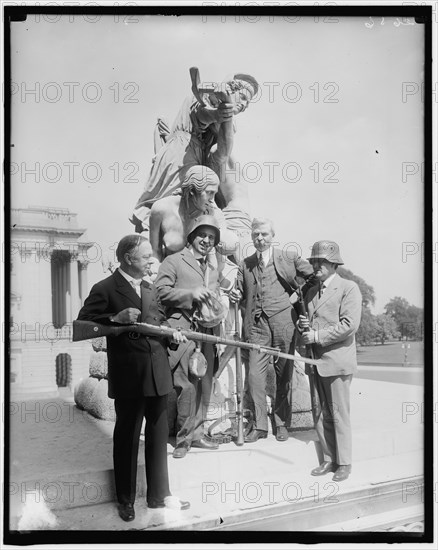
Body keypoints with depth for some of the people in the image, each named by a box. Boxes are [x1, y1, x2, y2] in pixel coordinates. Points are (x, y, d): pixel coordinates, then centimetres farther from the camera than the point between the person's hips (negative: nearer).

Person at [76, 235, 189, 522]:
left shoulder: (151, 289, 13)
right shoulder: (105, 289, -7)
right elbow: (83, 323, -11)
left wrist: (172, 332, 1)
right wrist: (115, 318, -23)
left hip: (158, 374, 6)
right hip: (129, 377, -6)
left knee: (159, 434, 14)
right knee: (127, 437, 7)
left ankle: (159, 495, 29)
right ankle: (126, 501, 23)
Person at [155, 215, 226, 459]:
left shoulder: (213, 271, 26)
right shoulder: (173, 261, 4)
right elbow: (161, 291, -7)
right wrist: (191, 294, -16)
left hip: (206, 332, 7)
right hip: (182, 330, -7)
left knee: (204, 385, 7)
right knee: (187, 385, -10)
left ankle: (196, 433, 18)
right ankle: (184, 437, 2)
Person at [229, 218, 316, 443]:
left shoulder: (288, 258, 8)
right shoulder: (245, 264, 16)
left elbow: (315, 276, 7)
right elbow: (240, 291, 20)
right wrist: (235, 295, -1)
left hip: (283, 323, -2)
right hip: (257, 325, 2)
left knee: (283, 375, 5)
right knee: (255, 375, -5)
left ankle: (281, 422, 18)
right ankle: (259, 425, 5)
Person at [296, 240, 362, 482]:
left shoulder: (349, 288, -5)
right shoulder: (311, 292, 17)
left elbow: (349, 324, -15)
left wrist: (317, 335, -15)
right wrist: (302, 324, 2)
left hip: (337, 361, -6)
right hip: (316, 361, 6)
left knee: (339, 415, 1)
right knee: (322, 416, 11)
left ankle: (344, 463, 13)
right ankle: (329, 460, 23)